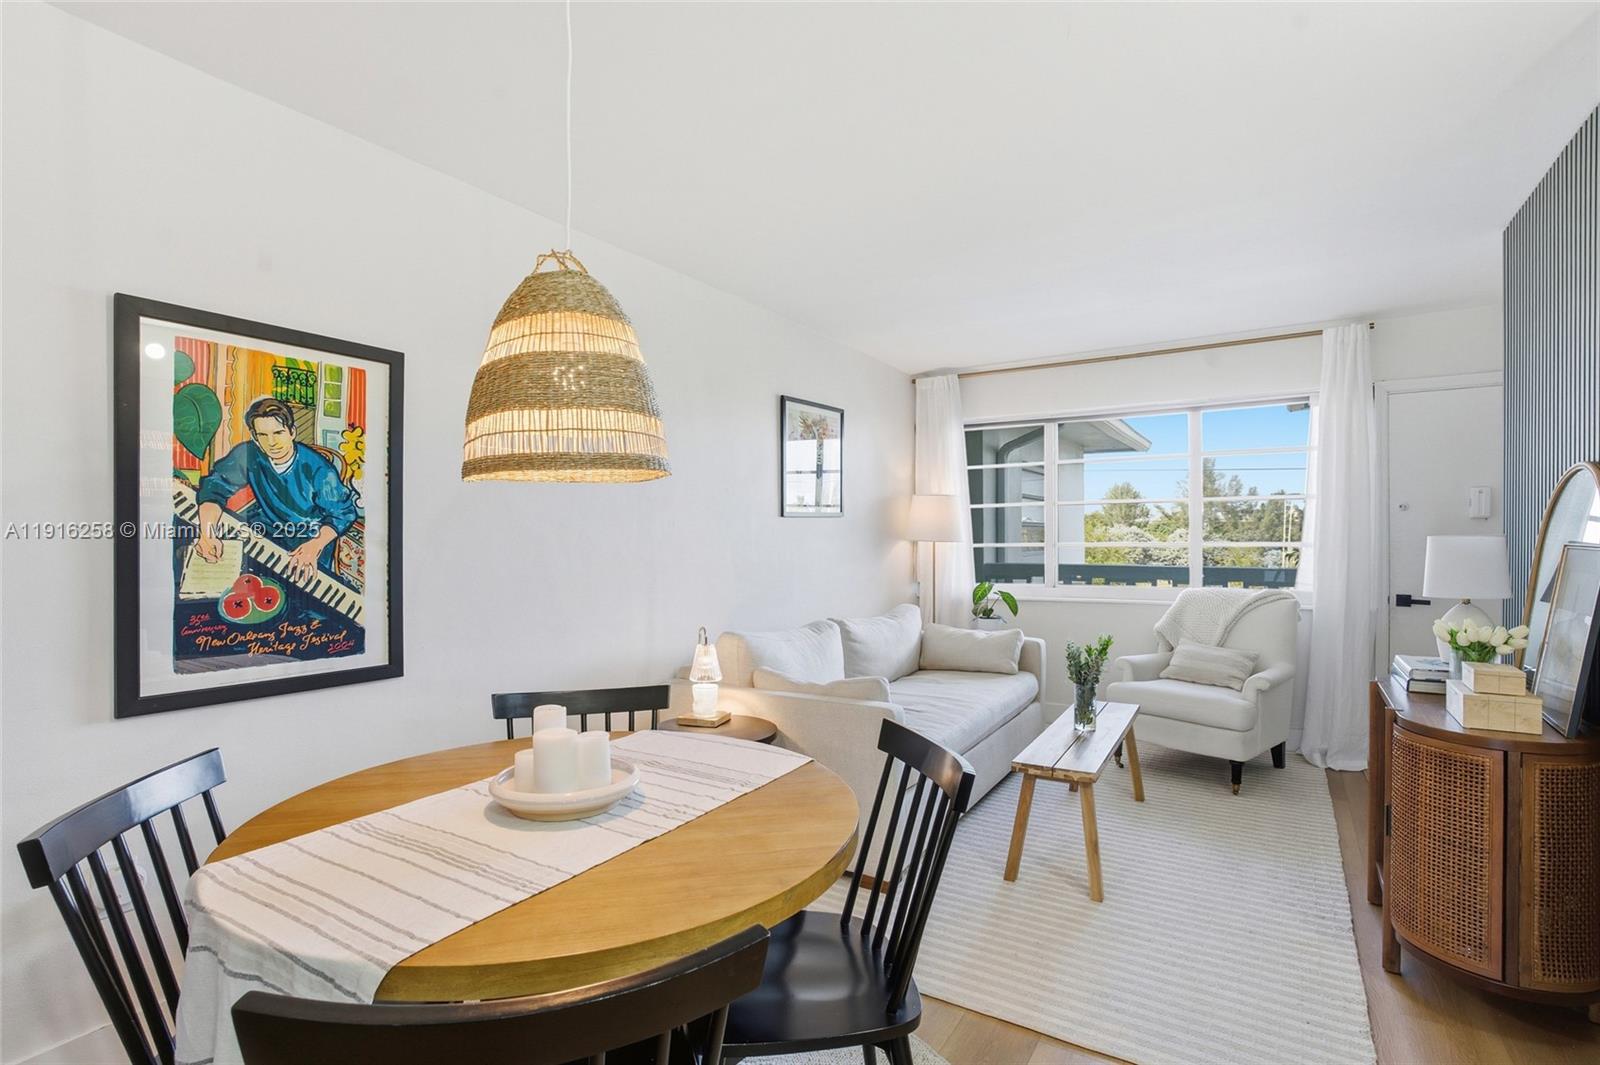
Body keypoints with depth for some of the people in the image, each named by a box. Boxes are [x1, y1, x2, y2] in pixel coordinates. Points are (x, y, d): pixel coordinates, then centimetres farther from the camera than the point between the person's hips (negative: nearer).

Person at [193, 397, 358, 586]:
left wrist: (314, 547, -32)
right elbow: (215, 485, -8)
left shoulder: (316, 469, -23)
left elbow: (343, 512, -17)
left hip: (310, 537, -4)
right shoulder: (248, 455, -14)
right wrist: (207, 534, -26)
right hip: (266, 528, 4)